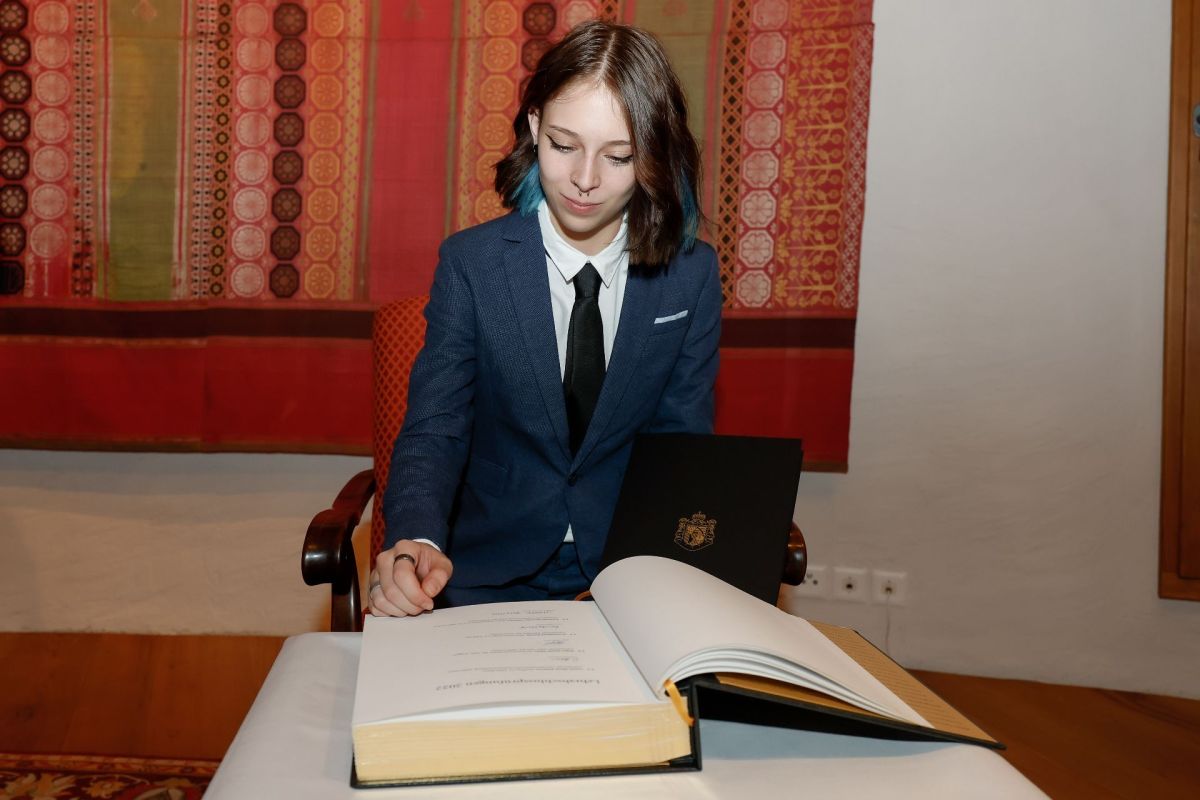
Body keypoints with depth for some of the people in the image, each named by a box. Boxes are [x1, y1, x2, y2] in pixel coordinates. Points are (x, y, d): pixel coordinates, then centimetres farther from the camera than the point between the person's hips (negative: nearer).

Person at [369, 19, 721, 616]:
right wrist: (418, 540, -30)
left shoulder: (692, 273, -3)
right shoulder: (470, 263, -6)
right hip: (492, 574, 0)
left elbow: (681, 438, 0)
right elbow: (434, 431, -9)